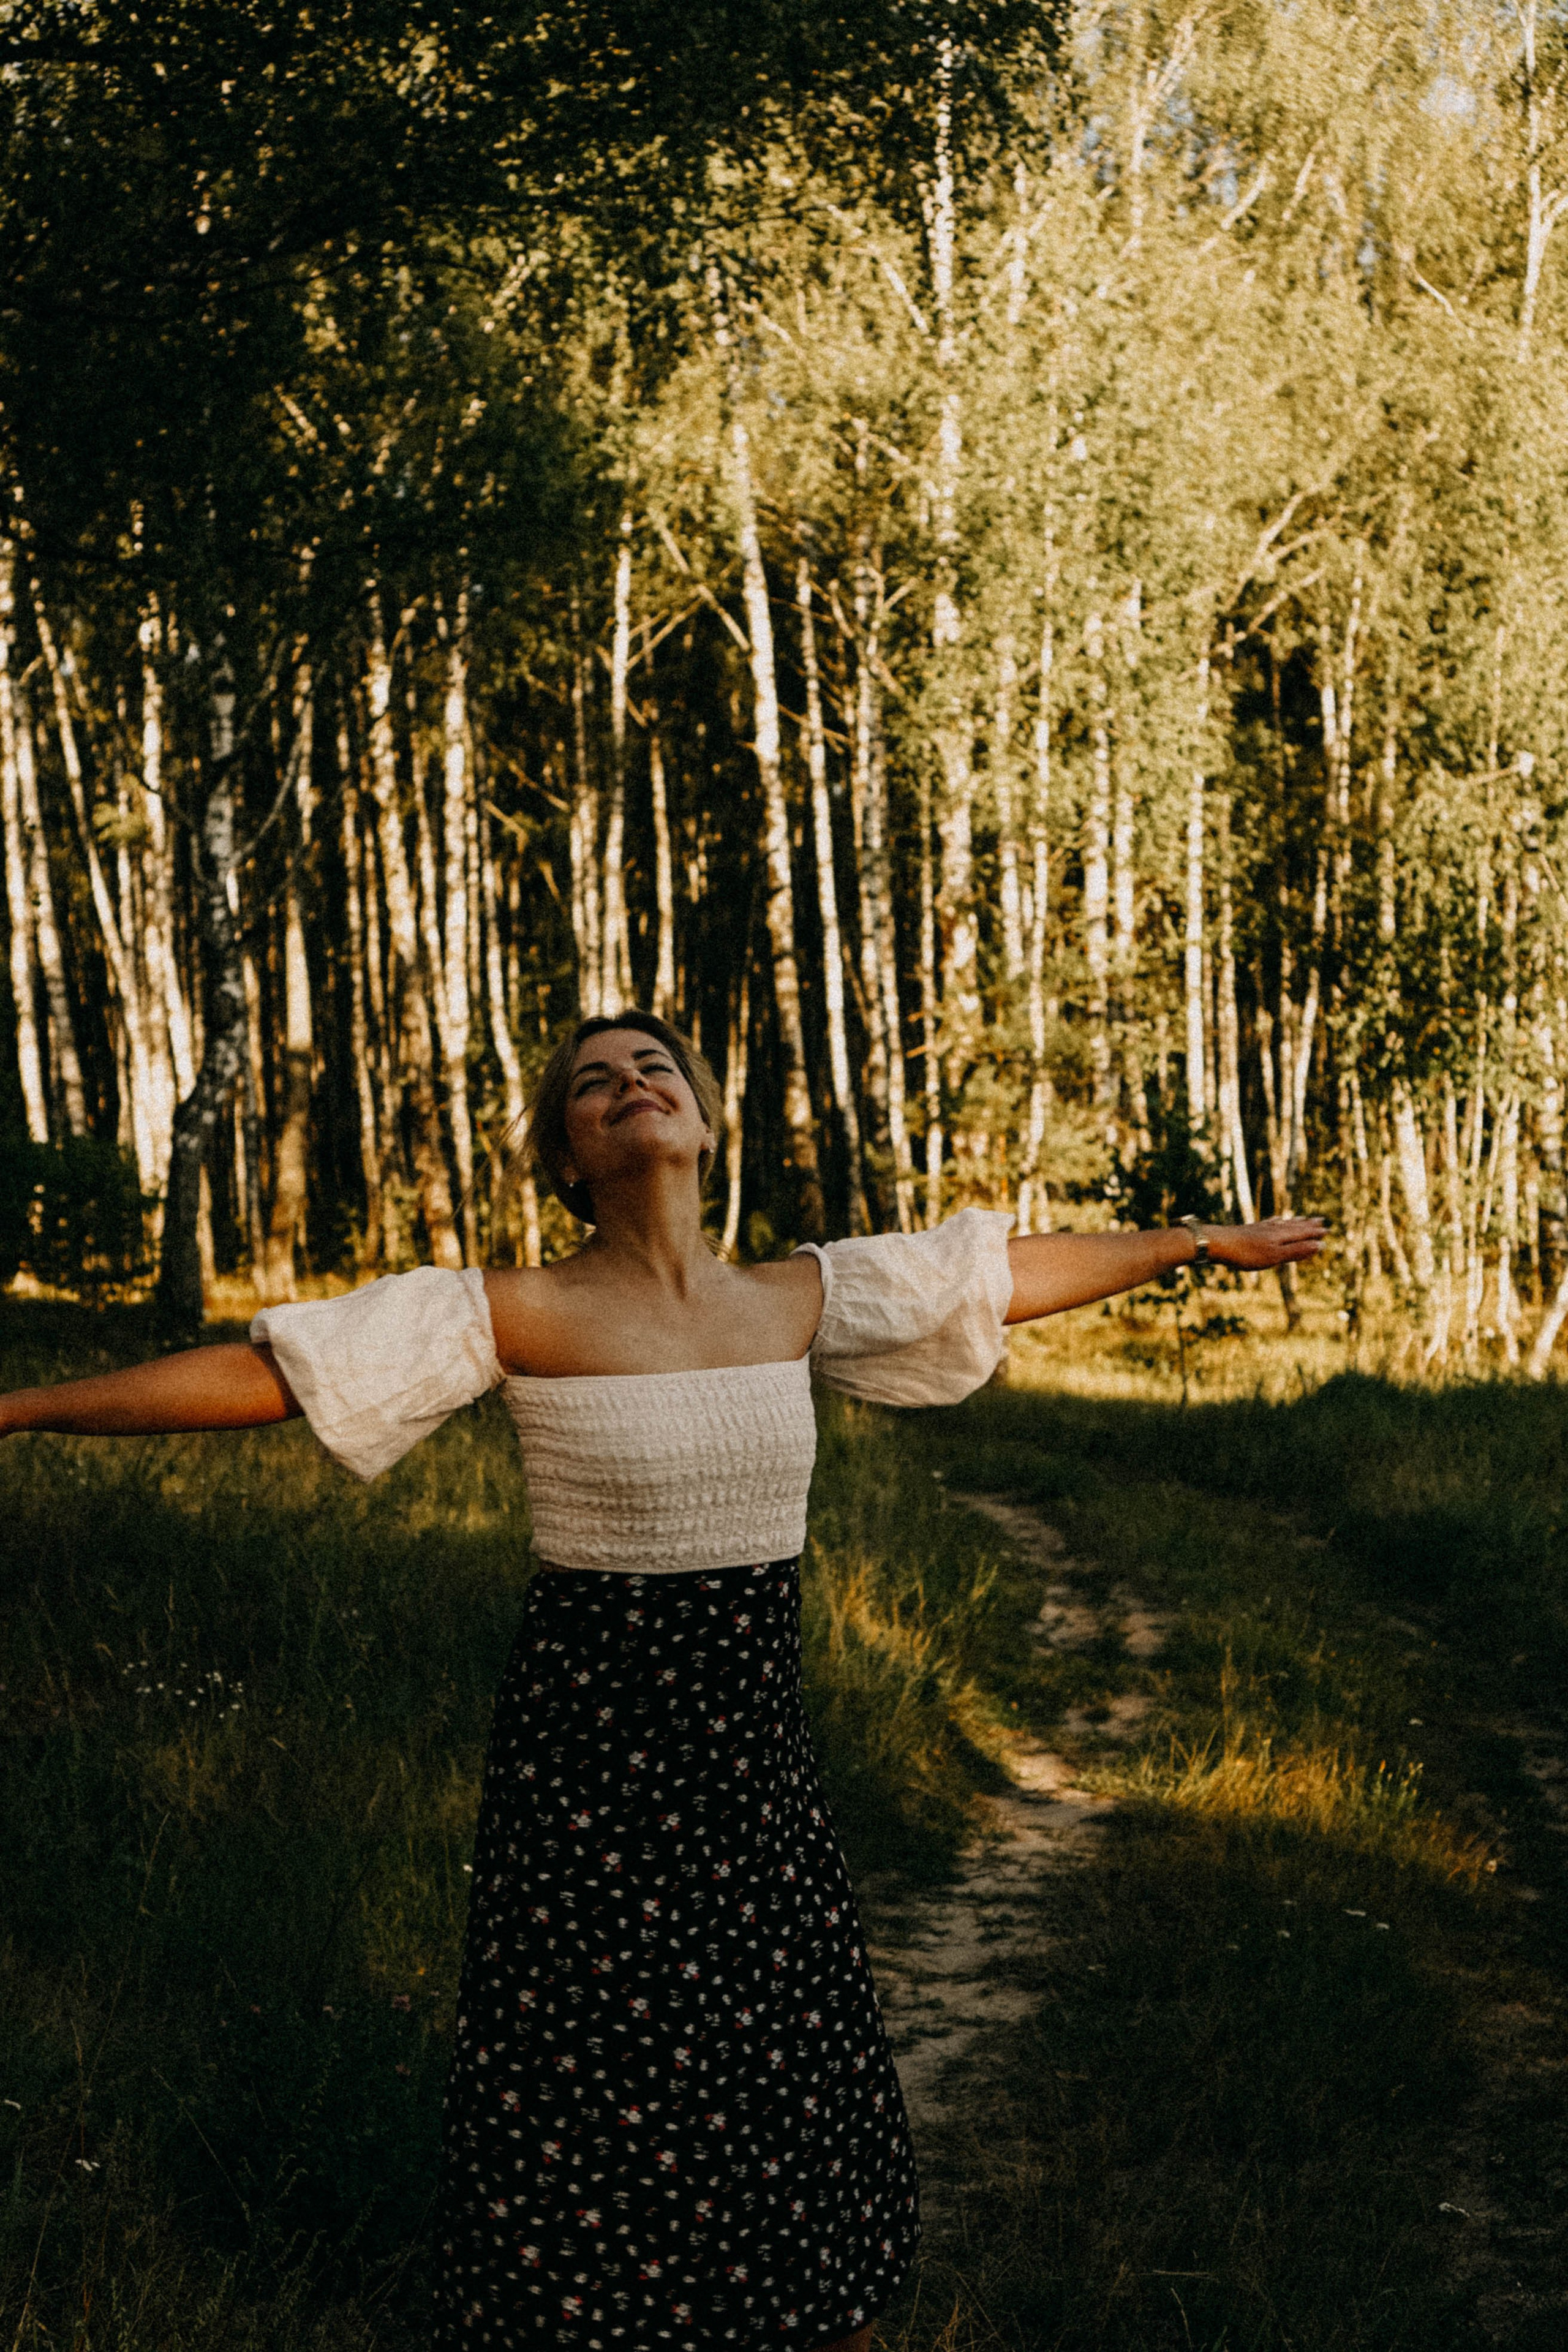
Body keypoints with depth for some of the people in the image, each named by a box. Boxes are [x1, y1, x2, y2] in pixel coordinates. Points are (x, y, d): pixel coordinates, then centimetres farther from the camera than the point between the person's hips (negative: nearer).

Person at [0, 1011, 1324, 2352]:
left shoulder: (802, 1299, 2)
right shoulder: (521, 1318, -10)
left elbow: (1023, 1270, 14)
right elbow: (256, 1375, -14)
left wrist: (1203, 1241, 23)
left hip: (756, 1762, 4)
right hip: (590, 1770, -4)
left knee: (800, 2093, 12)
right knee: (589, 2124, 5)